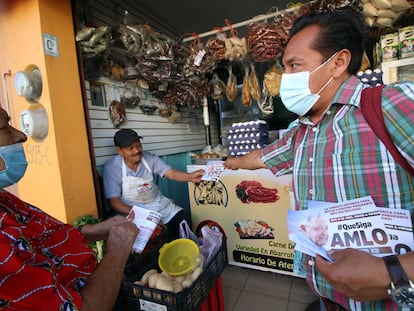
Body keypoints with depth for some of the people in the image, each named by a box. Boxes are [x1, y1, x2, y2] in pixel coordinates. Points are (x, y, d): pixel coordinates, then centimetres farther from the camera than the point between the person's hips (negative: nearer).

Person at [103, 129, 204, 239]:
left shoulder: (150, 158, -6)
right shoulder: (112, 167, -13)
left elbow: (171, 173, -17)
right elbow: (114, 201, -14)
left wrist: (190, 176, -38)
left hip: (157, 202, 4)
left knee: (181, 219, -12)